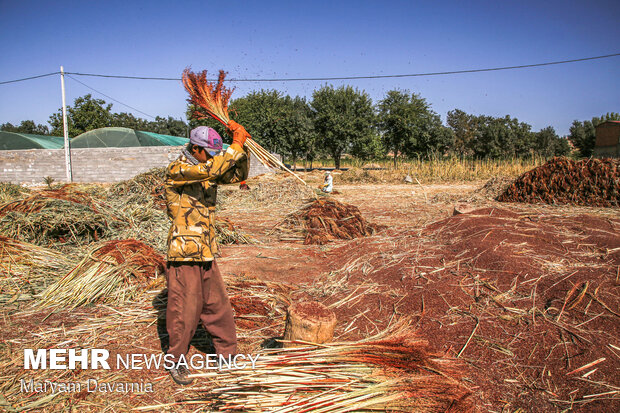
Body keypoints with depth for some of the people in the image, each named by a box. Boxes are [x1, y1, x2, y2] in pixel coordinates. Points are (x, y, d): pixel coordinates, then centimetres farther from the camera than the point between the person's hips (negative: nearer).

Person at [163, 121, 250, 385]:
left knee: (218, 306, 16)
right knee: (185, 311, 2)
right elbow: (211, 170, -29)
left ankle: (227, 353, 31)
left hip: (206, 254, 8)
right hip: (183, 255, -7)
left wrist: (242, 147, -4)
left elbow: (238, 175, 9)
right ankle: (176, 362, 22)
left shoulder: (207, 171, 11)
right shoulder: (176, 170, -13)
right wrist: (236, 145, -22)